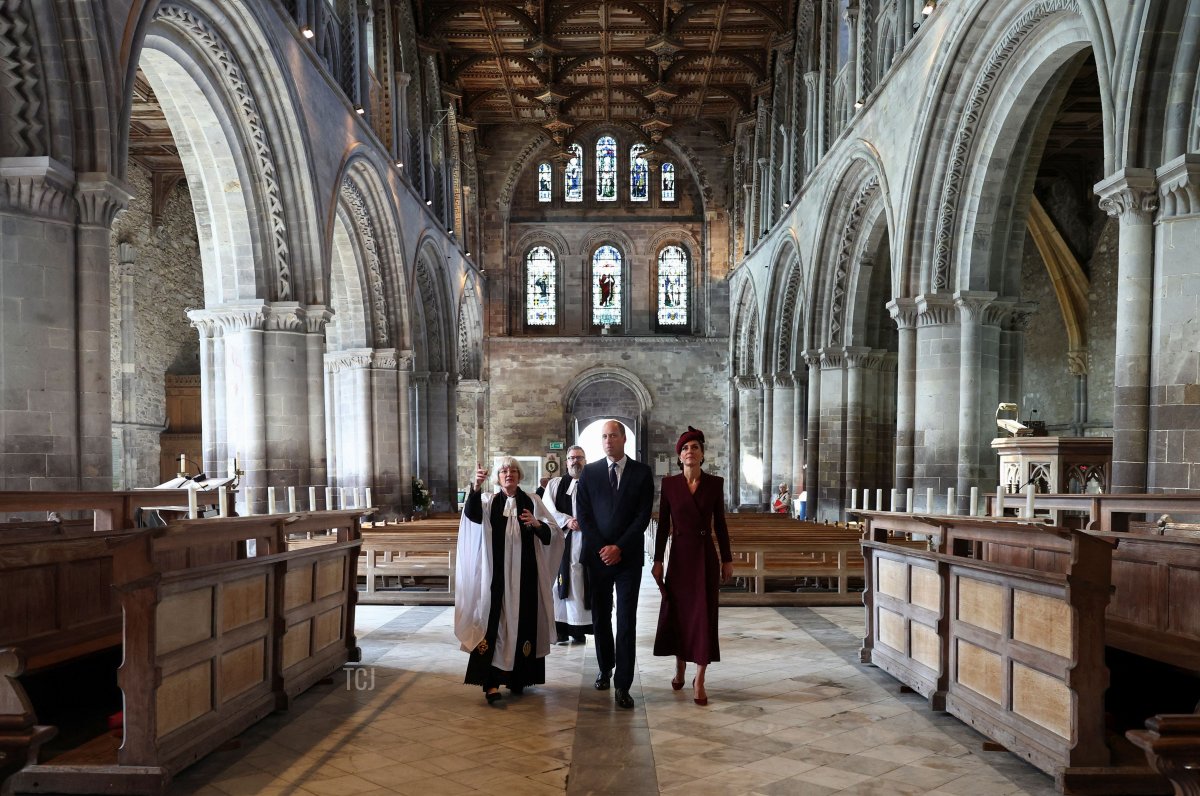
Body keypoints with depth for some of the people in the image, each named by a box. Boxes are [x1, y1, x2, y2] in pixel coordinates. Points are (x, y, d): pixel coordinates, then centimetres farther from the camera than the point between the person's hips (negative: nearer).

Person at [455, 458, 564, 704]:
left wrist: (537, 524, -19)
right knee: (493, 621, -8)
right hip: (495, 573, -1)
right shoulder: (488, 501, 5)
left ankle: (518, 678, 18)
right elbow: (471, 513, -18)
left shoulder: (531, 502, 6)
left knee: (522, 622, 5)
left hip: (524, 574, 1)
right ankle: (491, 681, -8)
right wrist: (475, 486, -36)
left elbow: (553, 534, 1)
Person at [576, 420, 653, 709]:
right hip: (597, 554, 2)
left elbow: (643, 515, -4)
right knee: (600, 617, 11)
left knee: (626, 620, -3)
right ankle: (605, 668, 30)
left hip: (628, 555, -2)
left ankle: (622, 685, -1)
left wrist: (619, 547, -11)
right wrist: (602, 548, -9)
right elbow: (583, 515, 1)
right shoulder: (589, 472, 5)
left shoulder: (642, 472, 2)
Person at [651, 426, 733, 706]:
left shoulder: (715, 483, 0)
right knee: (677, 612, 9)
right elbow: (663, 525, 1)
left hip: (705, 556, 0)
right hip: (679, 556, 0)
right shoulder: (669, 483, -1)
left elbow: (720, 524, 4)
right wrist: (657, 560, -1)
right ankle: (680, 668, 31)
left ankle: (699, 680, 8)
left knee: (704, 615, 0)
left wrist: (727, 559, 5)